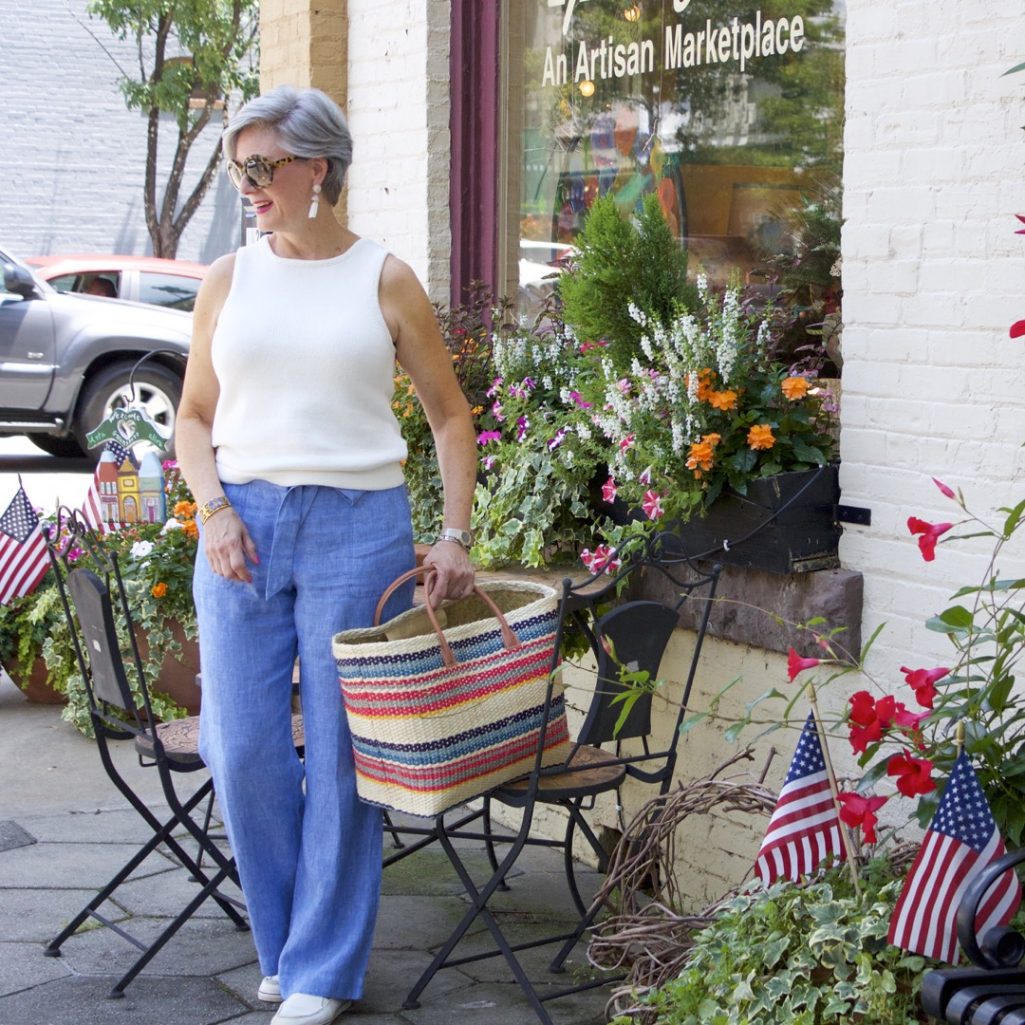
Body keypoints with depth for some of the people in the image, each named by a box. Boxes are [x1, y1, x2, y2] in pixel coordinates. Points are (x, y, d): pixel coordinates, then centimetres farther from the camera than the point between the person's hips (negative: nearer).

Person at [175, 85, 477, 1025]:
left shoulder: (384, 282, 2)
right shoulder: (230, 280, 9)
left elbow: (450, 414, 8)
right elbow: (194, 418, 13)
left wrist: (455, 536, 0)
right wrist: (215, 511, -4)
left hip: (357, 525, -3)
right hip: (243, 523, 3)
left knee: (341, 753, 1)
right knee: (245, 751, 3)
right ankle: (284, 944, 23)